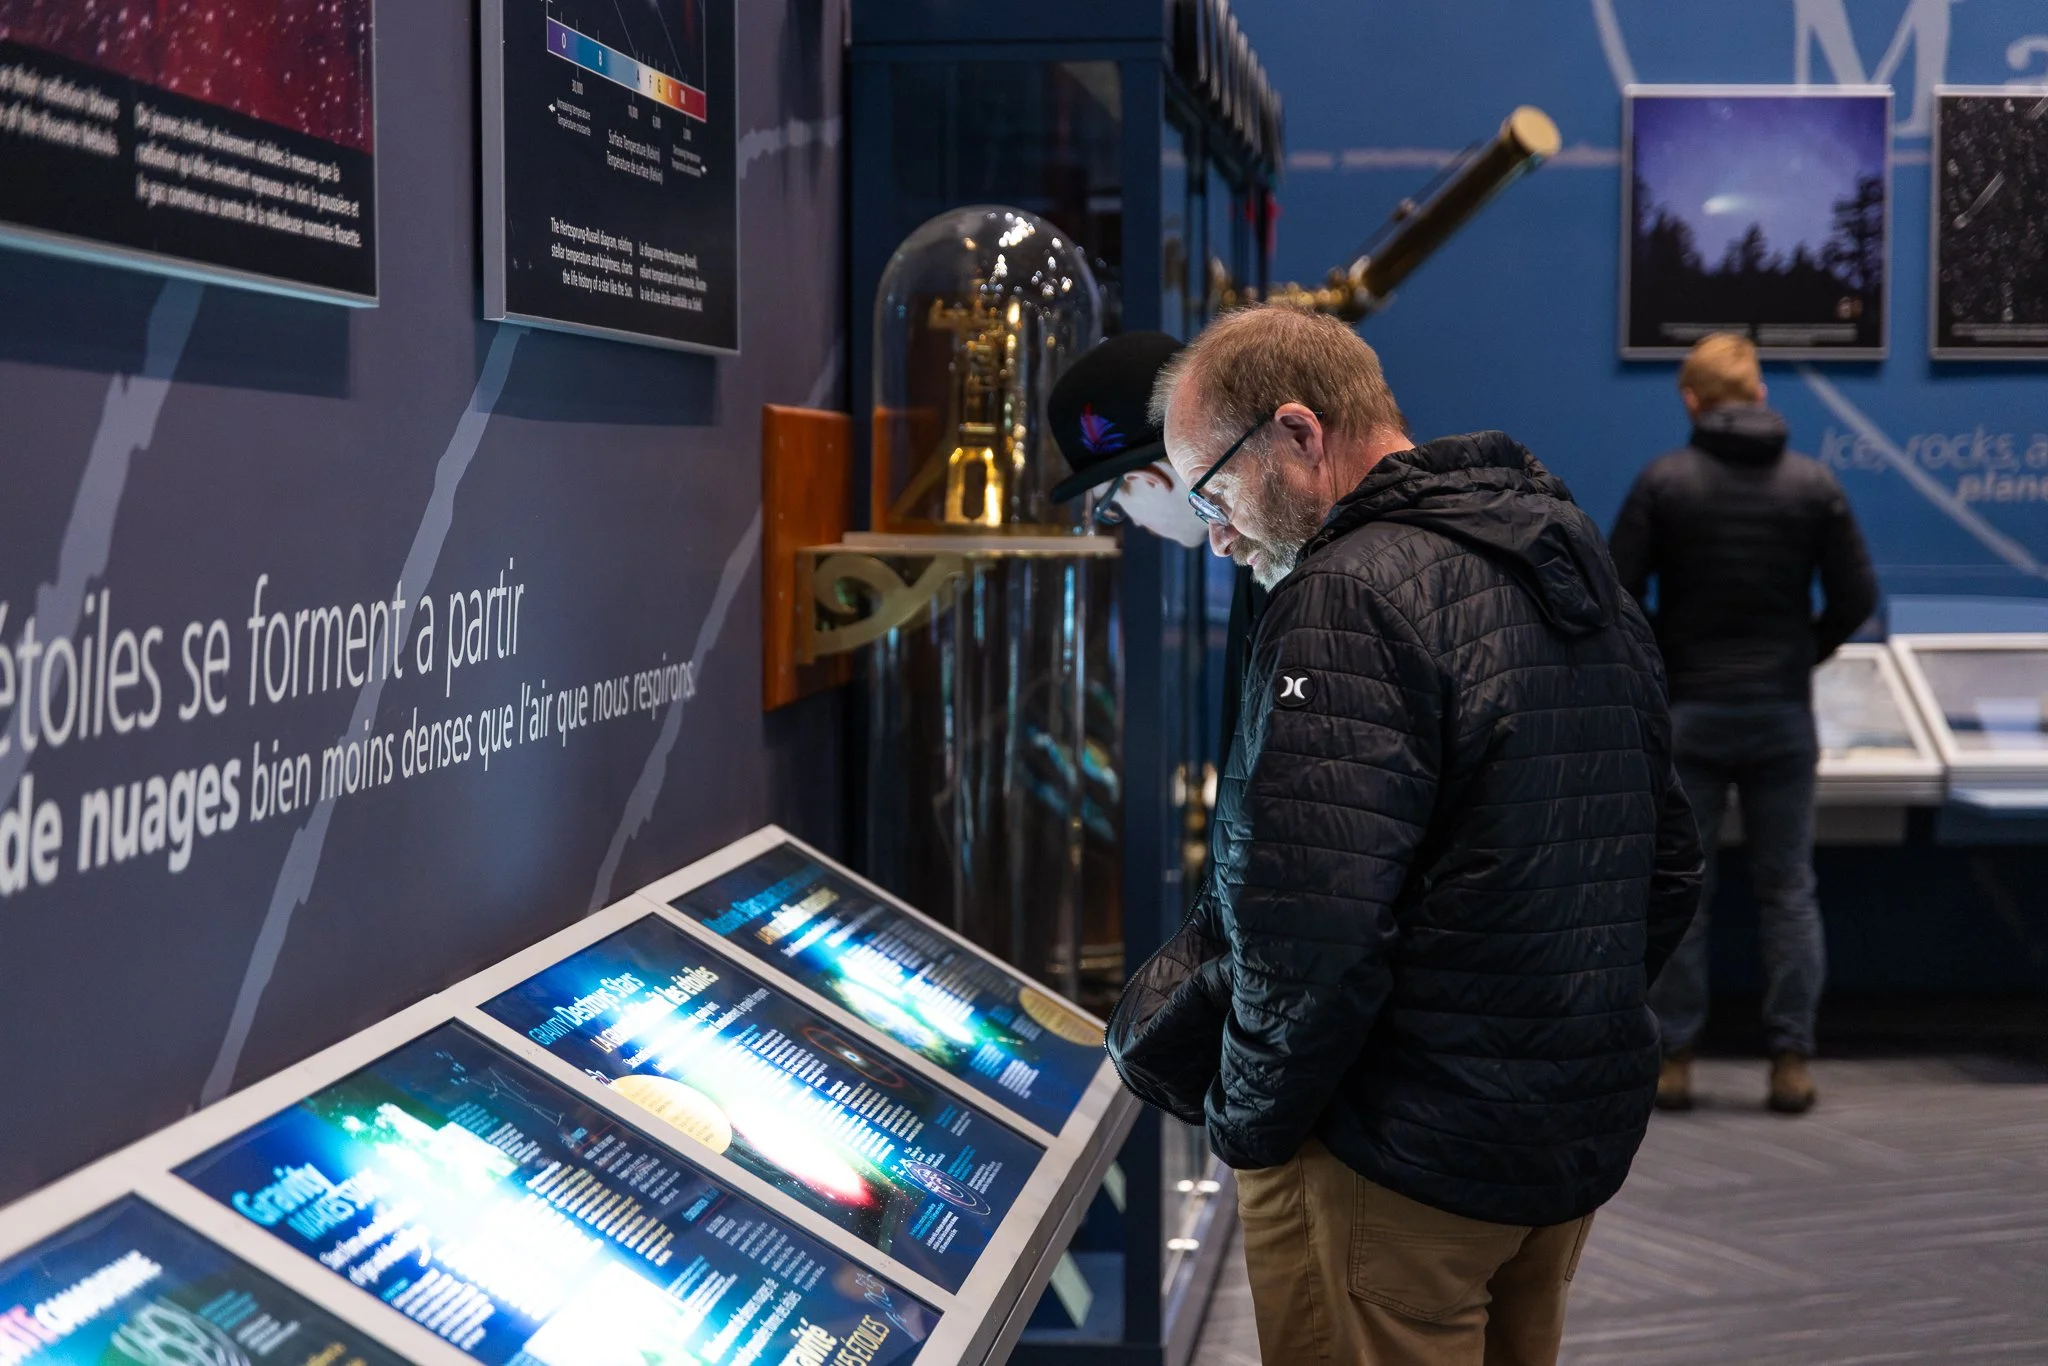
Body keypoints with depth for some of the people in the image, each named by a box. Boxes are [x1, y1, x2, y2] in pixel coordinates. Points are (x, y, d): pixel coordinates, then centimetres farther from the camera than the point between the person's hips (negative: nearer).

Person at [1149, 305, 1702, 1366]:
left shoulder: (1348, 598, -19)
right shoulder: (1586, 576, 10)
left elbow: (1311, 936, -26)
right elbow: (1669, 869, 15)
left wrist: (1246, 1124, -12)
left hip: (1401, 1165, -9)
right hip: (1587, 1141, 9)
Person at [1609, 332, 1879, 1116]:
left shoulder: (1663, 482, -5)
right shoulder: (1813, 484, 0)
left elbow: (1619, 594, -8)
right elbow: (1856, 596, -1)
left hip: (1688, 711, -1)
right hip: (1783, 714, 1)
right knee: (1787, 890, 8)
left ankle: (1673, 1059, 7)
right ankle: (1791, 1060, 7)